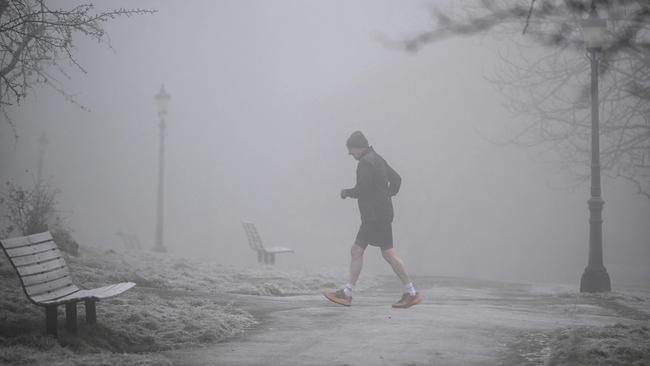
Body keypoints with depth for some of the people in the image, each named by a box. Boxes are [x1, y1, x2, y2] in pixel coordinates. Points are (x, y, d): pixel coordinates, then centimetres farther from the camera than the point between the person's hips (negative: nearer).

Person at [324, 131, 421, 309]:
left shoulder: (366, 162, -14)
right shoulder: (377, 159, 17)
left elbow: (361, 190, -20)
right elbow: (396, 179, 24)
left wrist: (346, 192, -2)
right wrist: (388, 194, 20)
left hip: (377, 216, -11)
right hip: (372, 217, 11)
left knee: (388, 253, -8)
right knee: (356, 251, 10)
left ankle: (411, 293, -3)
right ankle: (346, 294, 12)